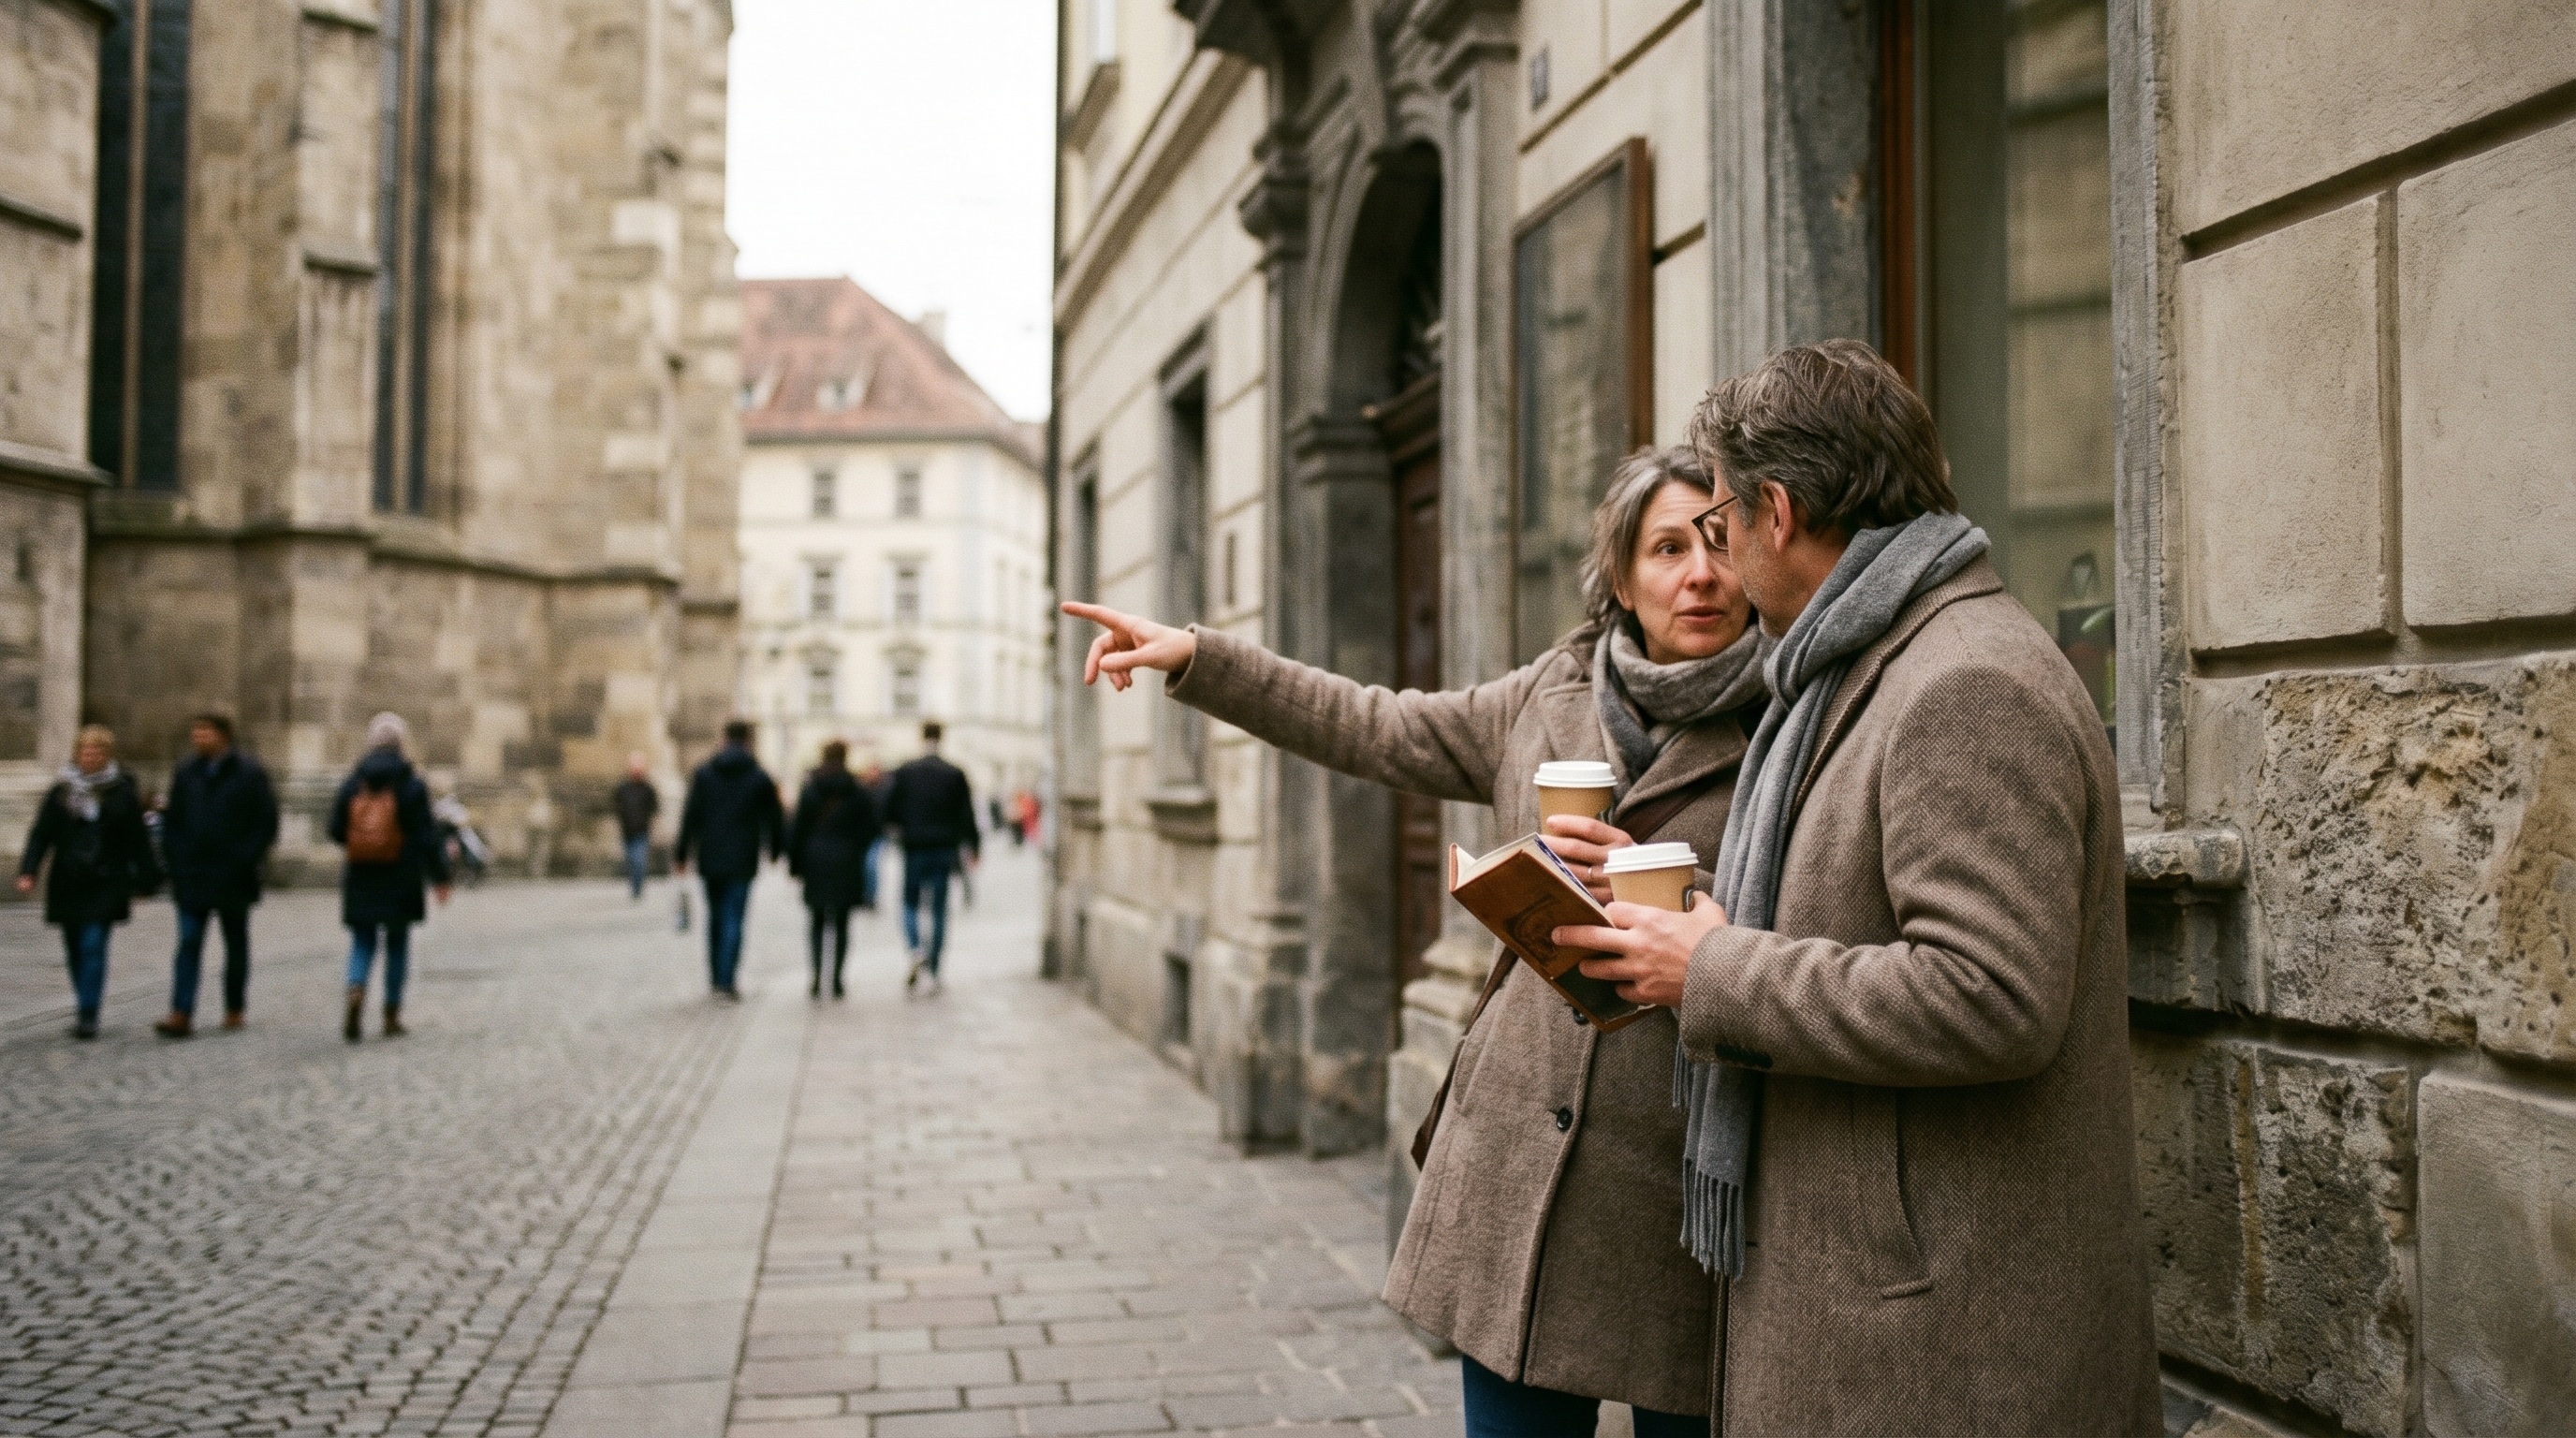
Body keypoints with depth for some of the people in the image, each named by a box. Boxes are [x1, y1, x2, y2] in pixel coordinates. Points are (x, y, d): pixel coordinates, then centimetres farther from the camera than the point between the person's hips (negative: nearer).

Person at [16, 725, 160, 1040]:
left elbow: (138, 840, 2)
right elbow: (40, 834, 4)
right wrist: (27, 871, -9)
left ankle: (87, 1014, -13)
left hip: (106, 885, -3)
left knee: (93, 945, -13)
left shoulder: (122, 793, 1)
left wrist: (147, 880, 2)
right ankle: (86, 1010, 23)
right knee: (75, 950, 9)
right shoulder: (60, 792, 7)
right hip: (68, 884, 3)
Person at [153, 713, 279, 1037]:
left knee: (236, 942, 9)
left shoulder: (249, 773, -4)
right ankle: (181, 1014, -10)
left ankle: (235, 1009, 20)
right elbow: (173, 820, 15)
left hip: (232, 877, -3)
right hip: (192, 876, 3)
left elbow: (266, 822, -5)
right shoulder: (186, 773, 8)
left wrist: (246, 861, -11)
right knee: (189, 943, -5)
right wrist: (174, 858, 3)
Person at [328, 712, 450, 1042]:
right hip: (400, 880, -2)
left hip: (360, 879, 2)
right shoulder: (412, 786, -8)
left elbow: (336, 830, 3)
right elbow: (426, 836, -9)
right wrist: (439, 876, -3)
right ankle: (392, 1016, 12)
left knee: (362, 942, 9)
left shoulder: (352, 784, 0)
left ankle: (356, 992, -19)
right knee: (397, 945, 10)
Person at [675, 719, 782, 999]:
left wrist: (681, 853, 5)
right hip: (742, 861, -3)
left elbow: (691, 816, 2)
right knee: (733, 918, -3)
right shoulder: (760, 778, -2)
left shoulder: (703, 774, 3)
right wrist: (777, 848, 18)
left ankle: (716, 977, 20)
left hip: (710, 859, 3)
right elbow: (773, 820, 3)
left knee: (716, 916, 15)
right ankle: (725, 982, -10)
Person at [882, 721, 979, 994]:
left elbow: (888, 809, -3)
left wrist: (897, 827, 18)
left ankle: (916, 948, -14)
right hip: (944, 850, 1)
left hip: (914, 849, -1)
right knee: (939, 910, 6)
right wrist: (973, 847, 8)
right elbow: (966, 815, -2)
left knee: (911, 904, 14)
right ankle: (933, 971, 4)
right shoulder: (955, 775, -2)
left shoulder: (904, 773, -3)